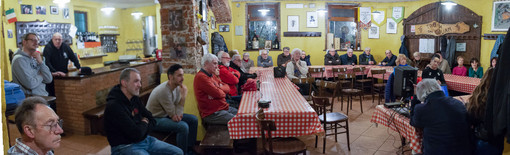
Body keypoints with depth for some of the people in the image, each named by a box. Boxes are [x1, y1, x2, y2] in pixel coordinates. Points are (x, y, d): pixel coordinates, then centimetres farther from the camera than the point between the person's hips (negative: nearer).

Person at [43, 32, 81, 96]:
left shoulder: (66, 46, 5)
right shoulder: (48, 47, -10)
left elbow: (74, 58, 11)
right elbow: (46, 62, -20)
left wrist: (79, 68, 2)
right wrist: (53, 72, -30)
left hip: (64, 75, 5)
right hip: (52, 76, -5)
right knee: (52, 94, -7)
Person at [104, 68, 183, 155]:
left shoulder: (135, 99, 7)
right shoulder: (113, 106, -19)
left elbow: (152, 121, 11)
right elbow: (136, 133, -24)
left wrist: (141, 129, -8)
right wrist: (144, 123, -2)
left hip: (144, 139, 8)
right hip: (125, 146, -8)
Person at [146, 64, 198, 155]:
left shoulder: (177, 86, -3)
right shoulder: (164, 91, -30)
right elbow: (174, 115, -23)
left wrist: (178, 114, -22)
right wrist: (183, 96, -23)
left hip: (167, 114, 9)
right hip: (155, 119, -9)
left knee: (193, 120, 3)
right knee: (183, 127, -28)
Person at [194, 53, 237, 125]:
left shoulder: (212, 75, 16)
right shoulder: (201, 77, -16)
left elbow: (227, 87, 11)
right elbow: (218, 94, -21)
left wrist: (219, 89, -10)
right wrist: (223, 92, 1)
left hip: (224, 107, 10)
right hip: (212, 114, -10)